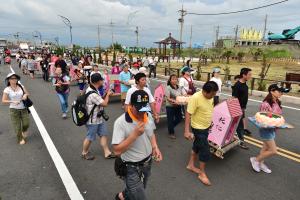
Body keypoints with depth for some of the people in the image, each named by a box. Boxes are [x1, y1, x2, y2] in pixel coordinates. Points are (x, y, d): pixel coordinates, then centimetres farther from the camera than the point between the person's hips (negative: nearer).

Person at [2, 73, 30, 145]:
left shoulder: (21, 87, 0)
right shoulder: (7, 89, -8)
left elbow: (27, 93, 12)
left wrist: (25, 95, -10)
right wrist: (12, 101, -18)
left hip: (24, 108, 2)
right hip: (14, 109, -2)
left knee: (26, 124, 0)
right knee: (17, 125, 4)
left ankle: (24, 131, 36)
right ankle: (20, 139, 25)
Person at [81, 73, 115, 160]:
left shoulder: (93, 89, 3)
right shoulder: (92, 94, -30)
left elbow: (100, 101, 14)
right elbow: (104, 104, -22)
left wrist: (106, 95, 2)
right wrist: (108, 95, -8)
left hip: (99, 118, 10)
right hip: (93, 120, -10)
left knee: (103, 134, 13)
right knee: (90, 137, 10)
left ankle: (107, 153, 23)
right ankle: (84, 153, 33)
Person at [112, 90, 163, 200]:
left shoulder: (146, 117, -5)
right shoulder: (121, 122, -25)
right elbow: (117, 150, -26)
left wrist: (155, 147, -6)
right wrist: (135, 134, -33)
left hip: (147, 163, 7)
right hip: (131, 168, -6)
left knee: (137, 191, 27)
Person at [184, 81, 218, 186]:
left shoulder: (210, 96, -4)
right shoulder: (195, 98, -29)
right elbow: (188, 114, -27)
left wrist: (210, 121, 21)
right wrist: (186, 131, -28)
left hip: (206, 127, 8)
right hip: (199, 128, -8)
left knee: (197, 146, 21)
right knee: (205, 151, 0)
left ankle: (191, 165, 41)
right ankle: (202, 174, 21)